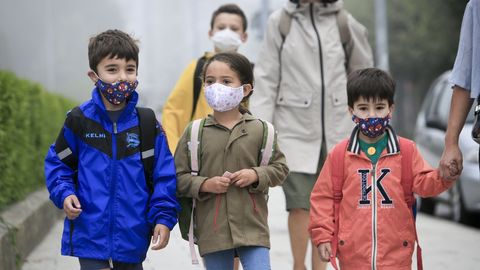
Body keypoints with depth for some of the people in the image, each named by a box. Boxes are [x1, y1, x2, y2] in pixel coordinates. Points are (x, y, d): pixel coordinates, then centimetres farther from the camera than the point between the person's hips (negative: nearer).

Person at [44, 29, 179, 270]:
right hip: (90, 234, -2)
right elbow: (58, 163, 7)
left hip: (132, 236, 2)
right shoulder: (79, 120, -4)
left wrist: (163, 217, -6)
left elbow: (164, 175, 1)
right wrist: (64, 194, -9)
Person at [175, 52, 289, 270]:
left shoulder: (259, 130, 1)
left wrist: (256, 175, -9)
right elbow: (178, 177, 2)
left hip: (252, 227, -1)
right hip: (212, 229, 1)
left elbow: (280, 167, 9)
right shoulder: (194, 132, 1)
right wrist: (204, 184, -14)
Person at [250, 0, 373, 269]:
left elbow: (363, 72, 14)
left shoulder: (344, 23, 4)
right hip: (295, 128, -2)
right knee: (300, 203, -10)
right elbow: (267, 80, 0)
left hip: (336, 130, 2)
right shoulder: (280, 22, 0)